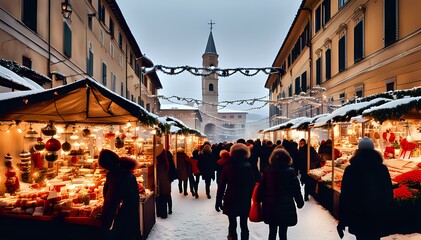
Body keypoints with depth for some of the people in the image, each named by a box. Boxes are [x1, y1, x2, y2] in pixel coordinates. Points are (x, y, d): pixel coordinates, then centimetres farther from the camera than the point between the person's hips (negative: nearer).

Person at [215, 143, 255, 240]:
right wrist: (249, 197, 7)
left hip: (231, 199, 0)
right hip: (244, 200, 0)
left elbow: (221, 186, -2)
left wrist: (218, 201, 4)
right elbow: (252, 184, -4)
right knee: (244, 224, 11)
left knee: (232, 223, 10)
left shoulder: (227, 166, -3)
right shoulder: (248, 166, -5)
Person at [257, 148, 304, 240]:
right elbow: (296, 189, -4)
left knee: (272, 232, 14)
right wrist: (300, 202, 8)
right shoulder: (290, 171, -8)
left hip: (270, 205, 2)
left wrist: (259, 200, 13)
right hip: (285, 206, -2)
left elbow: (261, 187, 2)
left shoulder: (267, 170, -2)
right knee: (283, 233, 7)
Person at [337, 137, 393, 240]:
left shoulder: (350, 170, -9)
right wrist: (386, 216, 16)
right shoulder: (383, 169, -2)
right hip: (378, 219, 2)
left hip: (358, 219, -2)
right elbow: (389, 194, 3)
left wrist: (341, 221, -2)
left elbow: (345, 196, -9)